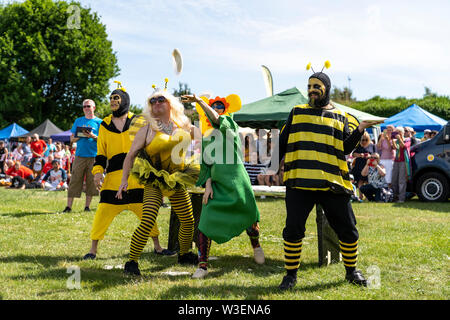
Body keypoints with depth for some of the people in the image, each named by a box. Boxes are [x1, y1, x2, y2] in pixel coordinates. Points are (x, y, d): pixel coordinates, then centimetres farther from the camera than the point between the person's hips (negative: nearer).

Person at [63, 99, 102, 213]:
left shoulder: (99, 122, 7)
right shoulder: (78, 121, 15)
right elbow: (72, 139, 14)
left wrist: (93, 136, -15)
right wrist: (80, 136, -7)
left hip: (94, 156, -1)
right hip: (80, 155, 1)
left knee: (91, 181, 1)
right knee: (74, 180, -3)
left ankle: (87, 206, 9)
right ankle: (68, 206, -1)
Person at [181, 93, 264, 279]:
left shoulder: (230, 124, 2)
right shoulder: (206, 135, 16)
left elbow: (217, 120, -22)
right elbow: (206, 163, 14)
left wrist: (199, 101, -34)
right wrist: (208, 184, -1)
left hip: (236, 181, -3)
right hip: (216, 183, 3)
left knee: (249, 216, 9)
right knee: (206, 221, -10)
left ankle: (256, 246, 41)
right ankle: (202, 265, -7)